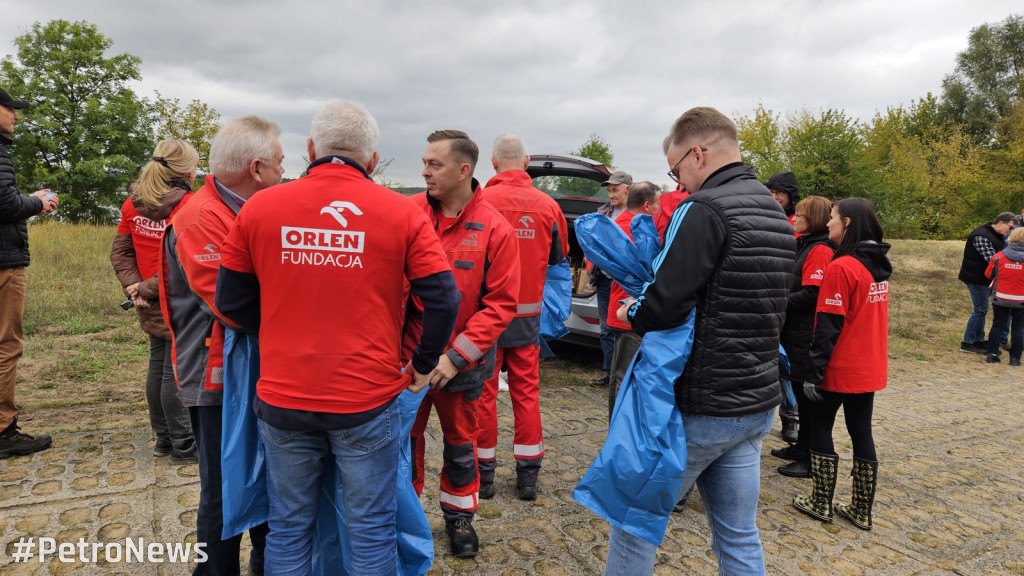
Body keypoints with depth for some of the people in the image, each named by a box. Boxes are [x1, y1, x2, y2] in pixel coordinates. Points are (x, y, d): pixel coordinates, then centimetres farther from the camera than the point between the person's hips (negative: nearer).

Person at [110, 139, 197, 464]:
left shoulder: (133, 204, 6)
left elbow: (120, 251, 7)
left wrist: (133, 286, -2)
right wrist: (146, 289, -12)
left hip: (153, 307, 8)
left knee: (158, 369, 17)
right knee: (176, 374, 0)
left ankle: (164, 438, 30)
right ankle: (183, 446, 11)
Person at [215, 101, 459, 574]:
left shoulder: (258, 208, -2)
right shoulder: (401, 213, -7)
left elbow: (230, 303, 4)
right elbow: (443, 301, -8)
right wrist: (423, 364, 6)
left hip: (282, 398, 2)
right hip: (368, 401, -2)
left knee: (287, 529, 19)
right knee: (371, 531, 13)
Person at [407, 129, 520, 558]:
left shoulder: (495, 229, -11)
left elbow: (501, 303, -12)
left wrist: (457, 356, -16)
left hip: (460, 362, -1)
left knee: (460, 443, 17)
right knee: (406, 440, 15)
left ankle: (459, 517, 40)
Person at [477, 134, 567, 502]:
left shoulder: (481, 201, -13)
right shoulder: (548, 205, -3)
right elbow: (558, 255, 11)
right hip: (528, 314, 3)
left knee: (483, 392, 9)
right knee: (526, 391, 12)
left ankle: (483, 473, 18)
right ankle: (528, 474, 19)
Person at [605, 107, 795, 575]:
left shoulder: (705, 209, -17)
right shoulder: (777, 214, 12)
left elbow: (664, 306, -24)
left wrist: (632, 313, -1)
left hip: (698, 410, -8)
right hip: (758, 405, 8)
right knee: (740, 536, 18)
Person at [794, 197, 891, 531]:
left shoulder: (841, 267, -18)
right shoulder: (879, 266, 6)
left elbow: (828, 326, -20)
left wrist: (813, 371, -16)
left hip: (840, 367, -7)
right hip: (870, 367, 7)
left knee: (820, 426, 9)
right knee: (861, 432, 13)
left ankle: (821, 503, 16)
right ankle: (862, 511, 20)